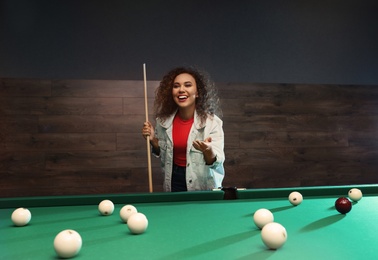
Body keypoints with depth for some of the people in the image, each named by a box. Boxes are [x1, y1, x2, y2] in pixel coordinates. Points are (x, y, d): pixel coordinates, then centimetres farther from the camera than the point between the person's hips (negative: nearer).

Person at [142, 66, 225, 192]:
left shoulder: (212, 121, -17)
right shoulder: (164, 120, -6)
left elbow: (216, 163, -18)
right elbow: (163, 153, 8)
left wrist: (208, 151, -37)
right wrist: (153, 139, -9)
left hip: (204, 186, -3)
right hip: (174, 183, 3)